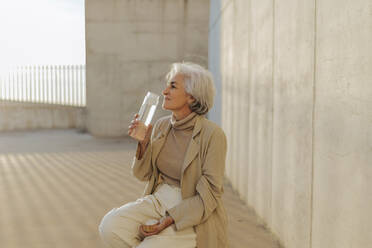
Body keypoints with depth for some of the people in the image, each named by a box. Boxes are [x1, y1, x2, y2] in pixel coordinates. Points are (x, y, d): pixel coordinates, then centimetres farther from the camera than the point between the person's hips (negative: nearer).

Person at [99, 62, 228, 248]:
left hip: (192, 216, -5)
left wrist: (167, 221, -20)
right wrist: (144, 142, -9)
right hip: (159, 201, 5)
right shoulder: (161, 126, 3)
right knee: (109, 225, -18)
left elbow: (209, 195, -15)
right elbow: (143, 174, 9)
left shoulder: (212, 134, -16)